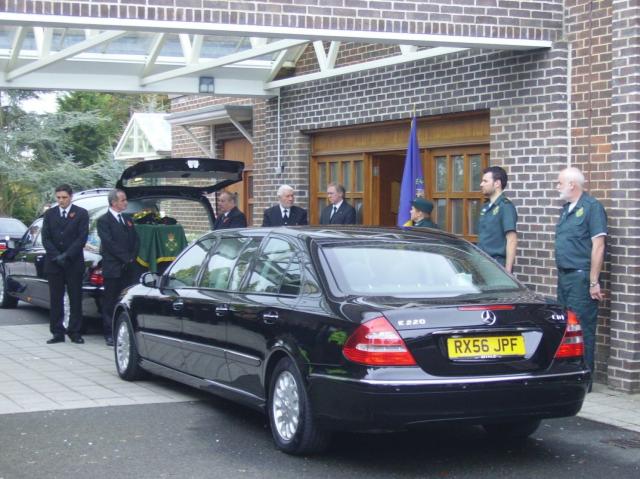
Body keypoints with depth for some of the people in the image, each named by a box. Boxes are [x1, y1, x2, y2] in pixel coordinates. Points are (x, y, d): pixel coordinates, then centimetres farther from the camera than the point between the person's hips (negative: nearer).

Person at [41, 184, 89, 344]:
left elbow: (82, 237, -6)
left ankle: (75, 332, 5)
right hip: (53, 263, 2)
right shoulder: (49, 214, 9)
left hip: (74, 263, -2)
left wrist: (67, 255, -13)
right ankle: (57, 333, 7)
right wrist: (56, 256, -9)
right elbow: (45, 238, 4)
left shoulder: (81, 214, 1)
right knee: (55, 299, 3)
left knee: (75, 299, 0)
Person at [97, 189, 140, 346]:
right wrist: (126, 258, -12)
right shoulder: (103, 220, -3)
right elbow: (109, 243, -12)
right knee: (110, 302, 1)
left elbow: (136, 240, 15)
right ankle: (109, 334, 5)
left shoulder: (128, 219, 17)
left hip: (129, 268, 5)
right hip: (113, 269, -5)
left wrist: (132, 257, -1)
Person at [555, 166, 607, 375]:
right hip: (564, 276, 9)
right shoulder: (566, 209, 16)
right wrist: (561, 275, 17)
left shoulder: (591, 207, -11)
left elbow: (598, 246, -16)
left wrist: (594, 282, -18)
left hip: (581, 277, -9)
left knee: (582, 328, -6)